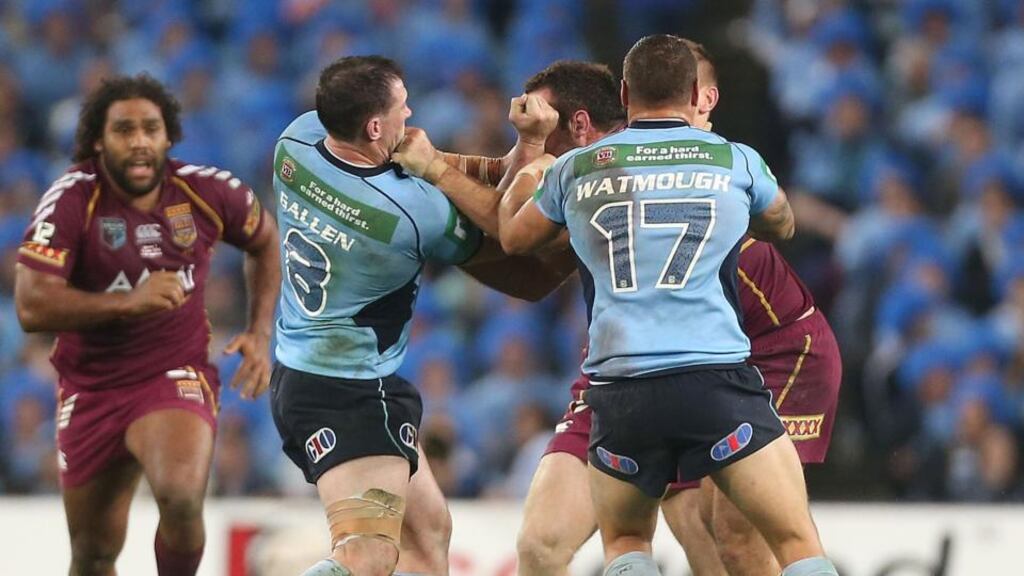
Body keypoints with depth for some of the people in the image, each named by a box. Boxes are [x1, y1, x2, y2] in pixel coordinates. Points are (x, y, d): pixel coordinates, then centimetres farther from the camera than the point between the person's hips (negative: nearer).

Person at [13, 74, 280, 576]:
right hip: (91, 389, 1)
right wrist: (128, 302, -34)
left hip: (177, 378, -1)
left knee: (181, 497, -31)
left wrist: (261, 333, 6)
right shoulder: (72, 200, -14)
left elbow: (265, 241, 16)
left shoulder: (206, 192, -7)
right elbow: (31, 308, -25)